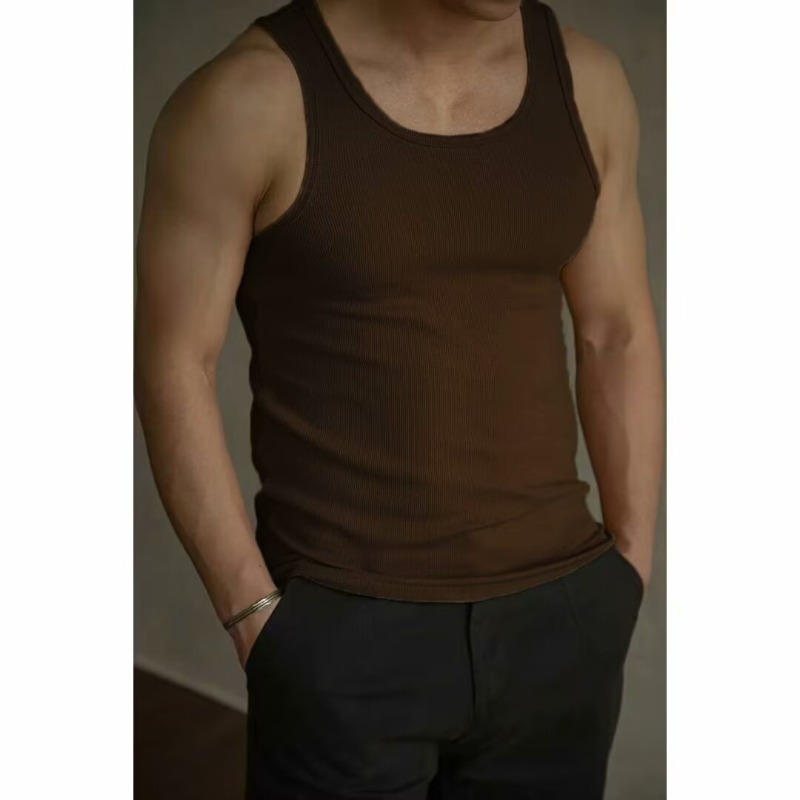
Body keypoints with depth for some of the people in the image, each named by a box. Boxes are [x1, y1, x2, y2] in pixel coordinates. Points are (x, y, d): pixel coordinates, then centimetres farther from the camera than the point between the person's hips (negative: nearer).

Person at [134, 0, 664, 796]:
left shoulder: (586, 79, 1)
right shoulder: (248, 97, -12)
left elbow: (618, 336, 7)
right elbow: (172, 367, -9)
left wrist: (630, 568, 5)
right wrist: (254, 614, -10)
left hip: (556, 616, 4)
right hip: (346, 630, -3)